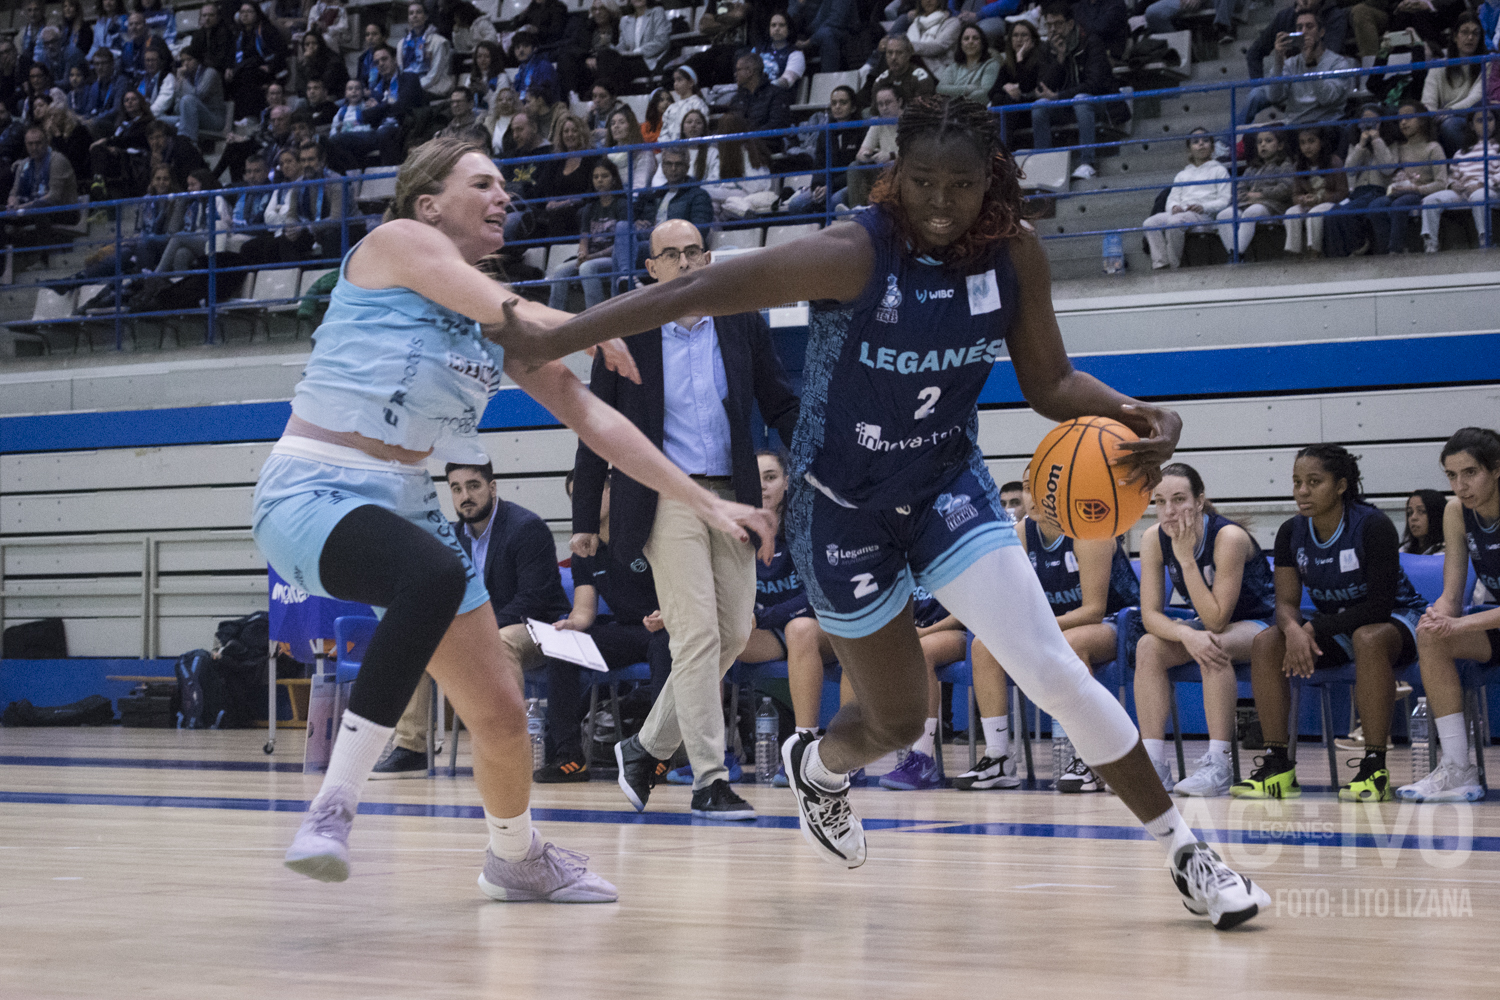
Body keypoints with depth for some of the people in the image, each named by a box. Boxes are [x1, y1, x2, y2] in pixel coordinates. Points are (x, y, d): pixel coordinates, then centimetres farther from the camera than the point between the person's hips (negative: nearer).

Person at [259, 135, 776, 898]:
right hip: (310, 491, -8)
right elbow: (509, 313, -20)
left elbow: (589, 416, 14)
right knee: (436, 575, -40)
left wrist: (705, 504, 10)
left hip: (403, 501, 8)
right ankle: (334, 805, -35)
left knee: (501, 713, 5)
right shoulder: (399, 242, -6)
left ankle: (515, 857, 36)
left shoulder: (499, 323, 14)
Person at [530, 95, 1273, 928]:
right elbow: (696, 291, -29)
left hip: (948, 486, 3)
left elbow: (1049, 382, 0)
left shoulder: (1014, 253, -12)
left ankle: (1185, 851, 3)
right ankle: (815, 767, 49)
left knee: (1053, 670, -11)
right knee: (896, 720, 11)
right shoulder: (853, 256, -26)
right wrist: (551, 337, -35)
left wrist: (1129, 414, -21)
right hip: (842, 506, -3)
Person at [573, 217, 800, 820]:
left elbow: (781, 408, 11)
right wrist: (584, 518, 3)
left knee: (733, 634, 6)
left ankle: (647, 747, 23)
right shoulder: (624, 333, 0)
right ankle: (708, 780, -8)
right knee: (697, 634, -12)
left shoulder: (744, 324, 7)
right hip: (667, 497, -4)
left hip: (732, 497, 4)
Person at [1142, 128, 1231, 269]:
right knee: (1150, 223, -24)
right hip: (1180, 211, 5)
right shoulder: (1182, 174, 32)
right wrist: (1174, 207, -5)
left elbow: (1224, 201, 4)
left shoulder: (1219, 170, 16)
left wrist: (1203, 207, -15)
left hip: (1204, 214, -5)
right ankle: (1159, 263, -32)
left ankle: (1175, 267, -31)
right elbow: (1172, 198, 21)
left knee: (1174, 223, -37)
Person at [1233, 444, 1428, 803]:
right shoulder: (1292, 532, -6)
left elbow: (1380, 604, -23)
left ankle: (1375, 768, -37)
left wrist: (1315, 629, -27)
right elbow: (1286, 602, -6)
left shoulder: (1373, 526, -22)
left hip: (1396, 621, -5)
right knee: (1266, 643, -19)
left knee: (1369, 639, -40)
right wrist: (1294, 631, -31)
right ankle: (1277, 764, -19)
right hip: (1333, 628, 6)